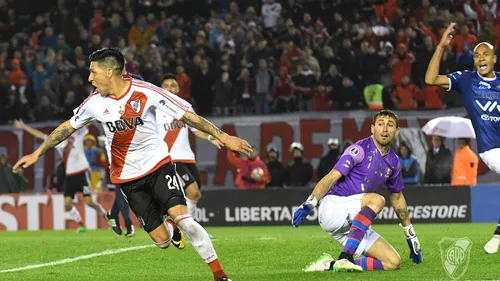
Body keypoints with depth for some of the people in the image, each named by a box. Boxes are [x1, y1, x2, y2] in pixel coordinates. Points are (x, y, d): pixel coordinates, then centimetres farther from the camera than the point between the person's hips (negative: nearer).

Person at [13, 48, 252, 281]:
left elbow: (188, 116, -12)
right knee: (162, 241, -7)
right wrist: (37, 153, 14)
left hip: (158, 165, -2)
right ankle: (172, 229, 34)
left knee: (180, 215, -26)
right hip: (127, 177, 2)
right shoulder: (95, 103, -6)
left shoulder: (147, 93, -16)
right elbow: (68, 127, 10)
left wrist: (223, 137, -15)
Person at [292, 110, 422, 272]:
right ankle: (345, 258, -35)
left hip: (352, 224, 8)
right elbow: (331, 178, -17)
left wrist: (411, 236, 27)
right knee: (376, 199, -33)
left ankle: (331, 265, -11)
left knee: (393, 262, -6)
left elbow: (397, 198, 25)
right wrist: (309, 204, -31)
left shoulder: (393, 161, 12)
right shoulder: (360, 150, -10)